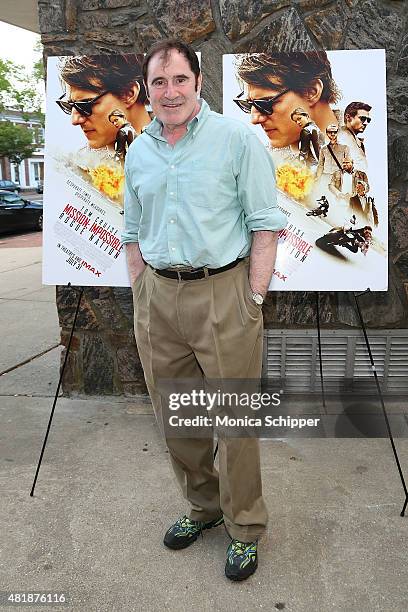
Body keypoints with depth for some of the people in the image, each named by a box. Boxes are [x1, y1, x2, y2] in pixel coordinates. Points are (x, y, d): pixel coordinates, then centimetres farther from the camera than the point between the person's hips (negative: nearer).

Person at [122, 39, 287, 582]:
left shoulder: (237, 138, -3)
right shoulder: (137, 152, 12)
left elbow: (265, 224, -6)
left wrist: (254, 300, -11)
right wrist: (140, 298, 10)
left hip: (222, 292, -5)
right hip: (158, 297, 6)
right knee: (173, 416, 15)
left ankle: (246, 528, 25)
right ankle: (202, 506, 37)